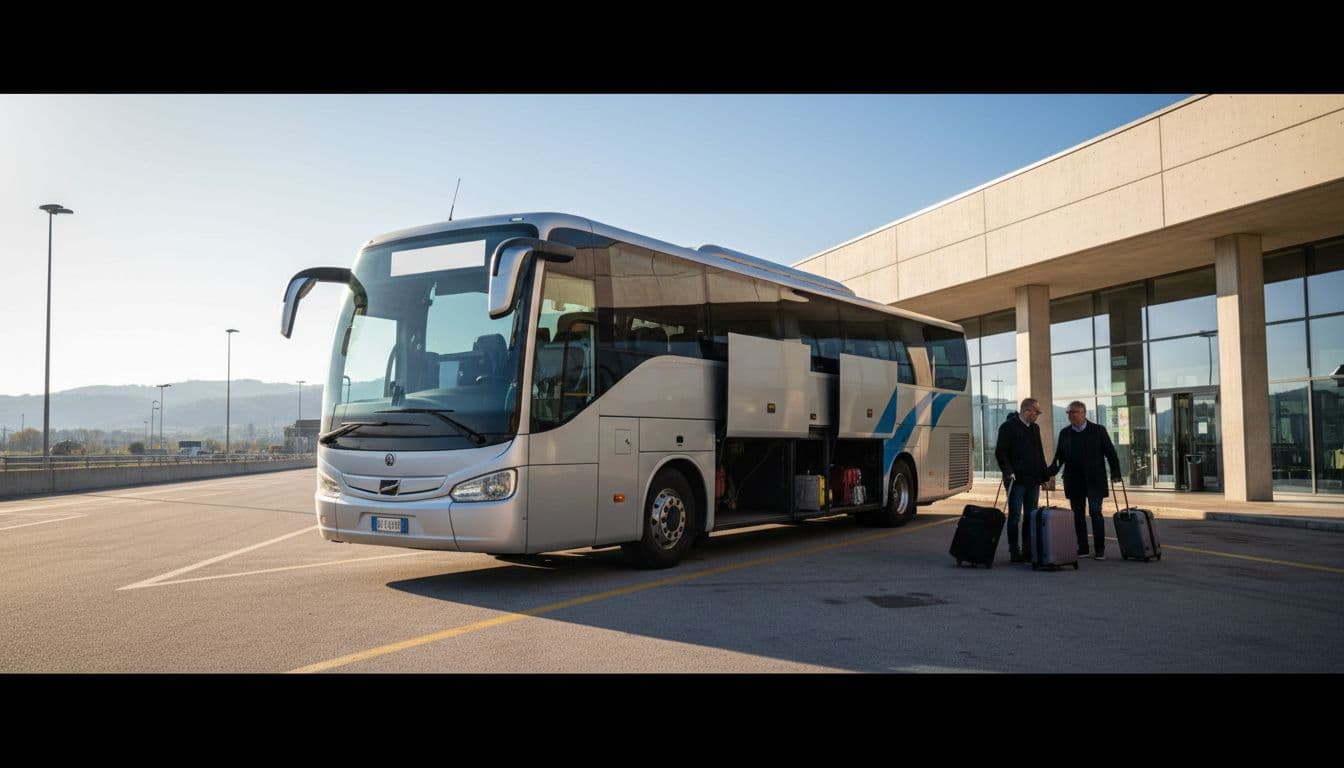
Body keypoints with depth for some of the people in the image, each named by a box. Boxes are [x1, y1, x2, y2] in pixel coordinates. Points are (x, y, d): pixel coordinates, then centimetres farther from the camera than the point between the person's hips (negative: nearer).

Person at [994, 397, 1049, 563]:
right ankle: (1014, 552, 1)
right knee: (1015, 517, -3)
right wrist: (1008, 472, -20)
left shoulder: (1035, 428, 17)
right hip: (1016, 480, -7)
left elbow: (1040, 453, 22)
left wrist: (1044, 474, 14)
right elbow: (1000, 452, -11)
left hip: (1033, 481, 7)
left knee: (1031, 517, 8)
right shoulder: (1008, 427, -6)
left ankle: (1028, 551, 13)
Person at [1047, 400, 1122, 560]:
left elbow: (1110, 453, 0)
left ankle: (1099, 549, 2)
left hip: (1094, 480, -3)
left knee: (1095, 512, -5)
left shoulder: (1098, 430, 1)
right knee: (1078, 515, 5)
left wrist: (1115, 473, -8)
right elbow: (1059, 456, 9)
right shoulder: (1065, 433, 10)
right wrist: (1052, 471, -7)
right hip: (1074, 481, 3)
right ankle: (1082, 548, 12)